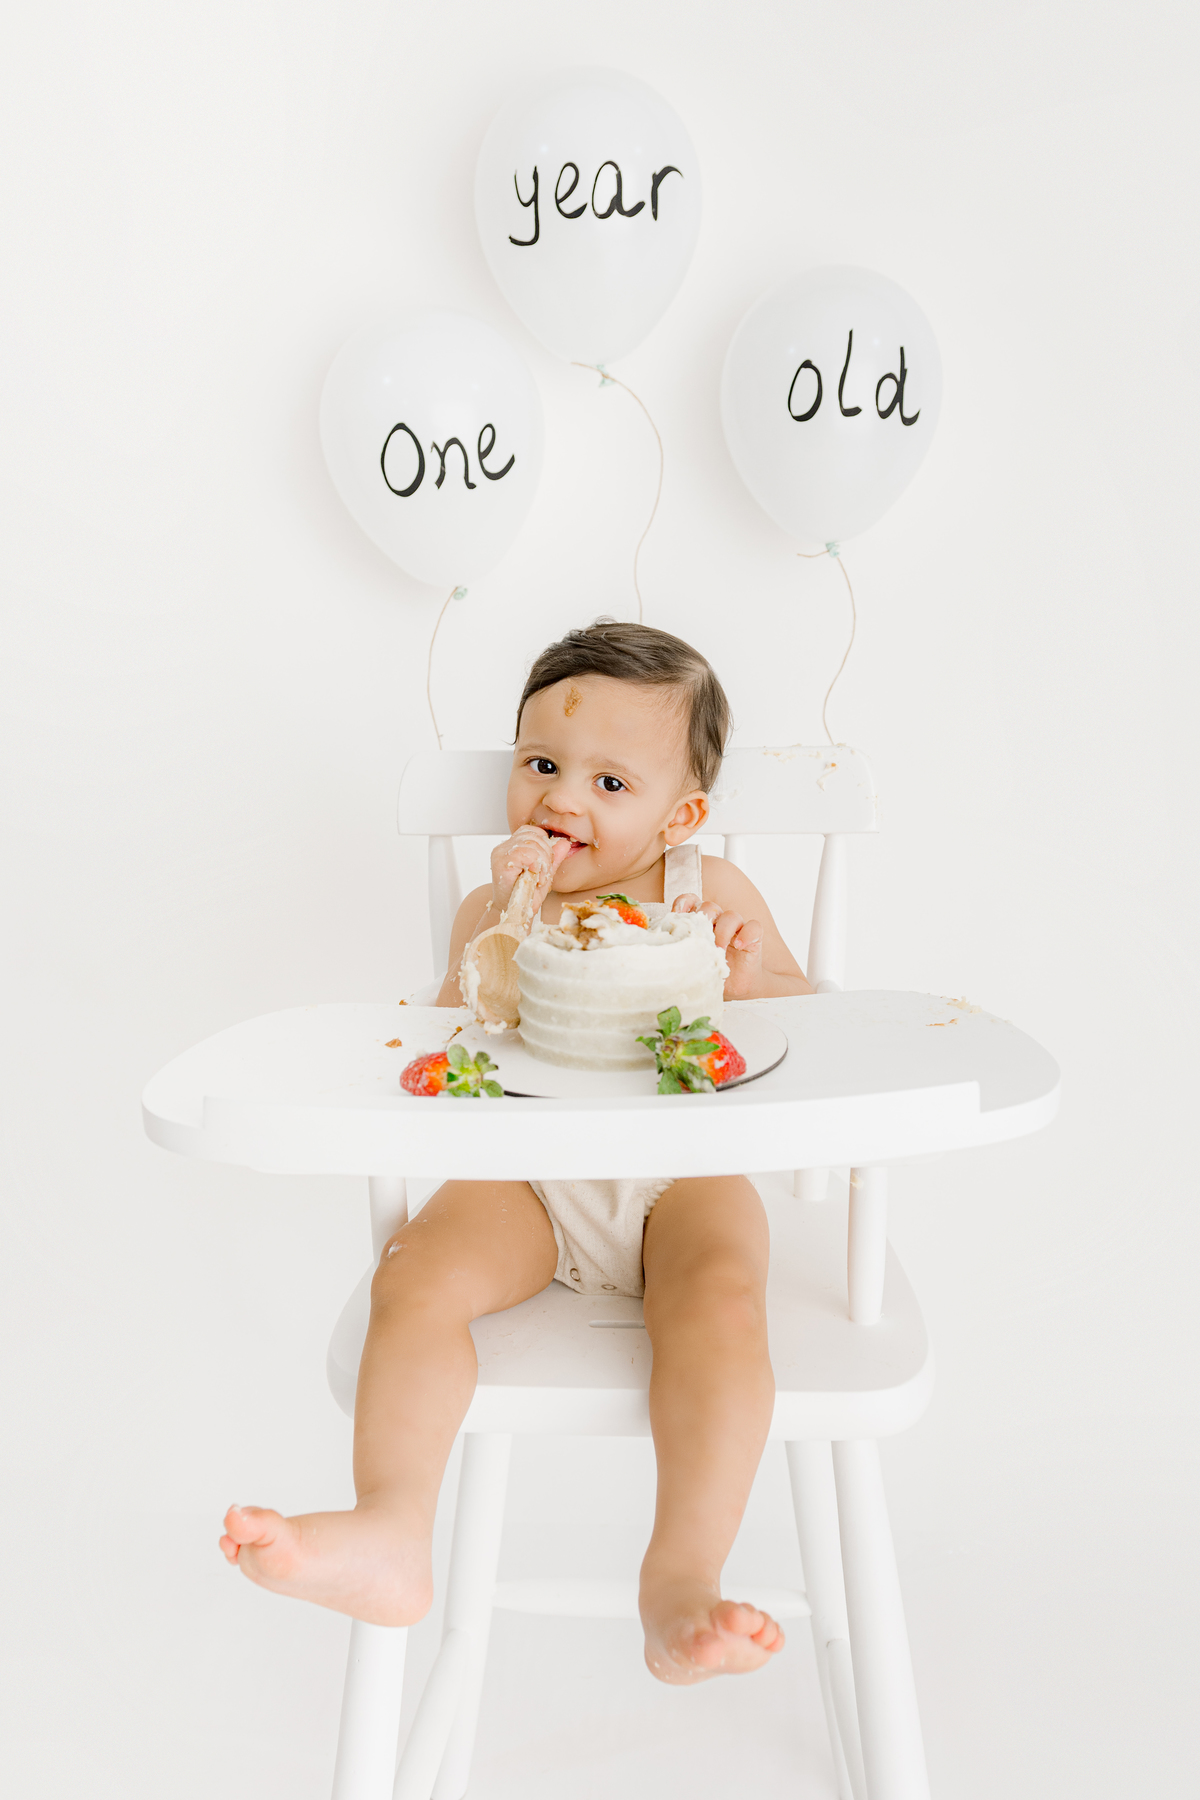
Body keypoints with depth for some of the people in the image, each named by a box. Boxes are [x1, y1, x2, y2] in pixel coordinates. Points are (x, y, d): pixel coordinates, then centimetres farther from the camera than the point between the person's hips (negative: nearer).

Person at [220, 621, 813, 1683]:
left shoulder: (711, 891, 6)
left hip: (680, 1174, -1)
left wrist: (751, 973, -14)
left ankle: (682, 1584, -28)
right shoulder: (495, 906, 6)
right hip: (528, 1176, 2)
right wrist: (505, 927, -17)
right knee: (415, 1274, -24)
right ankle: (391, 1534, -25)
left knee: (722, 1298, -31)